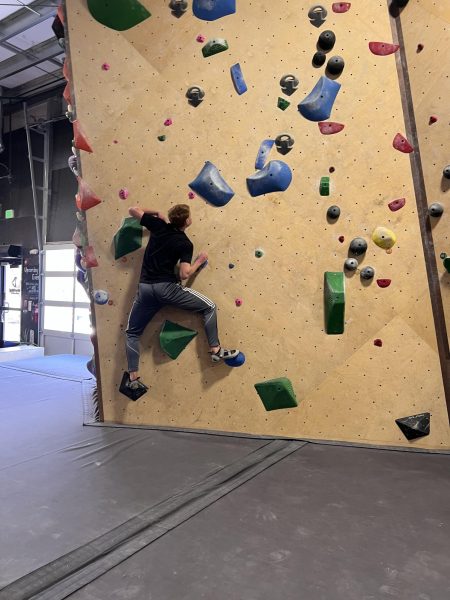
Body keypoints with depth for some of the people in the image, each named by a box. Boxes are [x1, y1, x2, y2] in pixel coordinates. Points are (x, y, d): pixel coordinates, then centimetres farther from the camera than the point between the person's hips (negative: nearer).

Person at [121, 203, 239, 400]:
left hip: (145, 288, 5)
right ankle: (216, 350, 7)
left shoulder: (158, 225, 8)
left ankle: (133, 380, 11)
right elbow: (184, 274, -13)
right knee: (209, 307, 9)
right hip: (166, 287, -5)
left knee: (132, 333, 18)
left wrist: (156, 213, 28)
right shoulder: (185, 243, -4)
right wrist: (199, 261, 4)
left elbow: (133, 210, 17)